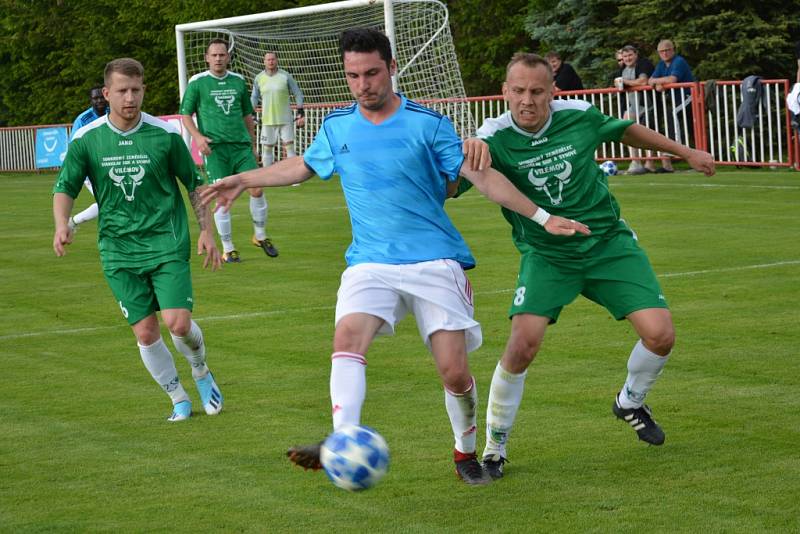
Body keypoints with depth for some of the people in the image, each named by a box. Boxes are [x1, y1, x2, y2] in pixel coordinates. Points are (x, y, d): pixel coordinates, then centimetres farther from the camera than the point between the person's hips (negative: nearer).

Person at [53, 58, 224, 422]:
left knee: (178, 323, -13)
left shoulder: (165, 135, -4)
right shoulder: (86, 139, -3)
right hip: (118, 251, 1)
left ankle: (201, 372, 19)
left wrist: (206, 231, 3)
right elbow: (65, 187, 4)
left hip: (167, 244, -1)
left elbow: (194, 184, 7)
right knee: (145, 333, 0)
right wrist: (62, 224, -15)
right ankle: (178, 398, 21)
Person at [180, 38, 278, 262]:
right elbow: (185, 115, 4)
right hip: (214, 147, -3)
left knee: (257, 189, -7)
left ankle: (260, 236, 15)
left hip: (241, 145, 3)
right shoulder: (197, 82, 2)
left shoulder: (238, 81, 13)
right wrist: (198, 137, -12)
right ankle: (227, 249, 4)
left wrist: (253, 144, 21)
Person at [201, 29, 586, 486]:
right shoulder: (337, 127, 9)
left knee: (454, 370, -8)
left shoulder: (428, 123, -2)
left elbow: (483, 176, -3)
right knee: (349, 336, -27)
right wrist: (243, 181, 30)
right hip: (371, 262, 2)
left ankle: (467, 454, 18)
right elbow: (301, 167, 29)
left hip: (435, 260, -2)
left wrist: (541, 216, -9)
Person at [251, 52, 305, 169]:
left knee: (289, 146, -3)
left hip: (285, 119, -2)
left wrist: (301, 113, -2)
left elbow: (298, 94, 4)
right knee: (267, 148, 4)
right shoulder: (259, 78, 4)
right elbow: (254, 97, 15)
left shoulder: (285, 76, -2)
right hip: (268, 120, 2)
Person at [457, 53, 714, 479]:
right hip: (545, 253, -2)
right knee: (522, 345, -22)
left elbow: (626, 131, 12)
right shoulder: (494, 139, -18)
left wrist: (686, 153, 24)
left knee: (660, 335, -9)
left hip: (609, 242, 3)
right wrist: (466, 160, -52)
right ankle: (494, 445, 0)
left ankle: (631, 403, 25)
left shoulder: (579, 116, -9)